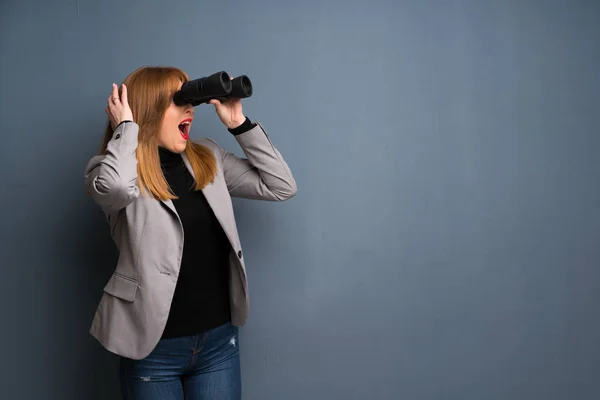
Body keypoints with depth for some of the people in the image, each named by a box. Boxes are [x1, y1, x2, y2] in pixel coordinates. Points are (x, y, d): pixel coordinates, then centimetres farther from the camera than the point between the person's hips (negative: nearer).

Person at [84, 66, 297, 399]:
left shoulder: (209, 158, 5)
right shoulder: (109, 170, -7)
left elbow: (281, 187, 3)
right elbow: (115, 187, -32)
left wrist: (239, 123, -2)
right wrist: (126, 126, -15)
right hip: (154, 348, -3)